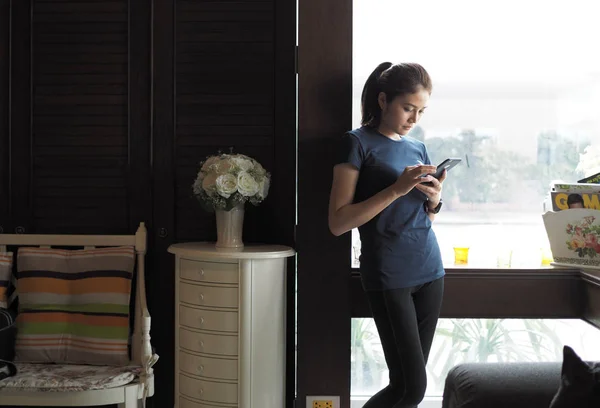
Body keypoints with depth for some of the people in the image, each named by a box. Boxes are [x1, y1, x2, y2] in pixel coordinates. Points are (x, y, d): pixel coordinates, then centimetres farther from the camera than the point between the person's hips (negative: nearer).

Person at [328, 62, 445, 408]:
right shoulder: (358, 143, -5)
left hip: (430, 271, 6)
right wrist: (397, 189, -18)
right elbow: (338, 222, -12)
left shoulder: (418, 148, 14)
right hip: (388, 276, -6)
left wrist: (434, 201, -1)